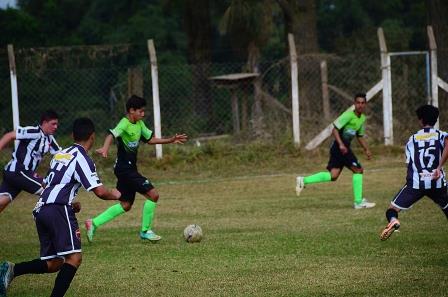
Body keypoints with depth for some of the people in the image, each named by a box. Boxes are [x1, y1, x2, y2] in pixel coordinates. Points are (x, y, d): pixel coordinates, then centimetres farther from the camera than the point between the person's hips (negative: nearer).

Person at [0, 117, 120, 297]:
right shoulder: (83, 159, -4)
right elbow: (99, 192, -9)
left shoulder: (60, 154, 22)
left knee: (53, 263, 10)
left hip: (41, 208, 8)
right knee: (74, 258, -13)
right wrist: (114, 195, 12)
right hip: (59, 209, -8)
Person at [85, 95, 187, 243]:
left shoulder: (139, 124, 10)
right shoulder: (125, 124, -18)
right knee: (153, 194, -10)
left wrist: (170, 140, 18)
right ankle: (145, 231, 2)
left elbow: (150, 139, 22)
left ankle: (94, 223, 17)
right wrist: (105, 148, -55)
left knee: (126, 205, 16)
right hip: (125, 168, -10)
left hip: (130, 168, 10)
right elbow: (112, 135, -35)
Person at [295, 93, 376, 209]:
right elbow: (335, 130, -18)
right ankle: (358, 202, -3)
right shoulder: (349, 115, -14)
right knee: (358, 170, -8)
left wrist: (366, 149, 16)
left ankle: (303, 180, 4)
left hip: (343, 147, 9)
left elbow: (360, 136, 26)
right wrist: (341, 144, -27)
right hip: (341, 147, -9)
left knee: (333, 175, 4)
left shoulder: (362, 118, 14)